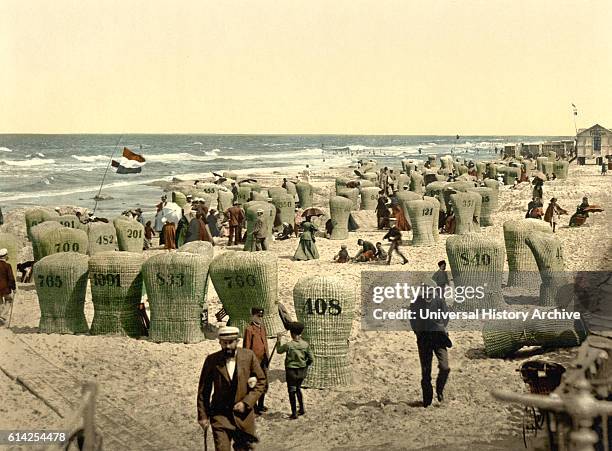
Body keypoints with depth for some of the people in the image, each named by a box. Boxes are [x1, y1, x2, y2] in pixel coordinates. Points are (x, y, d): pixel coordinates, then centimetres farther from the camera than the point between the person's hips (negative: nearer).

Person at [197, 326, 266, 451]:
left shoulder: (248, 356, -5)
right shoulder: (212, 360, -7)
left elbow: (261, 381, 2)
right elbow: (203, 390, 1)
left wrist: (246, 402, -9)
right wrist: (203, 416, 0)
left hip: (244, 414, 2)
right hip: (220, 415, -2)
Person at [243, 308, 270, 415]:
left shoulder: (262, 328, 12)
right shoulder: (249, 329, -11)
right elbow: (246, 347, -11)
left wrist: (268, 359, 17)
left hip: (263, 361, 8)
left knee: (264, 385, 14)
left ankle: (260, 405, 27)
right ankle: (253, 408, 9)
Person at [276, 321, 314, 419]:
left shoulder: (288, 345, -17)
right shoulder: (305, 344, -7)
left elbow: (279, 351, 2)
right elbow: (311, 359, -1)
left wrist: (279, 340, 12)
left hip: (291, 371, -4)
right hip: (302, 371, 4)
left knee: (292, 391, 6)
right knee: (298, 388, 26)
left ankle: (294, 413, 9)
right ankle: (302, 409, 30)